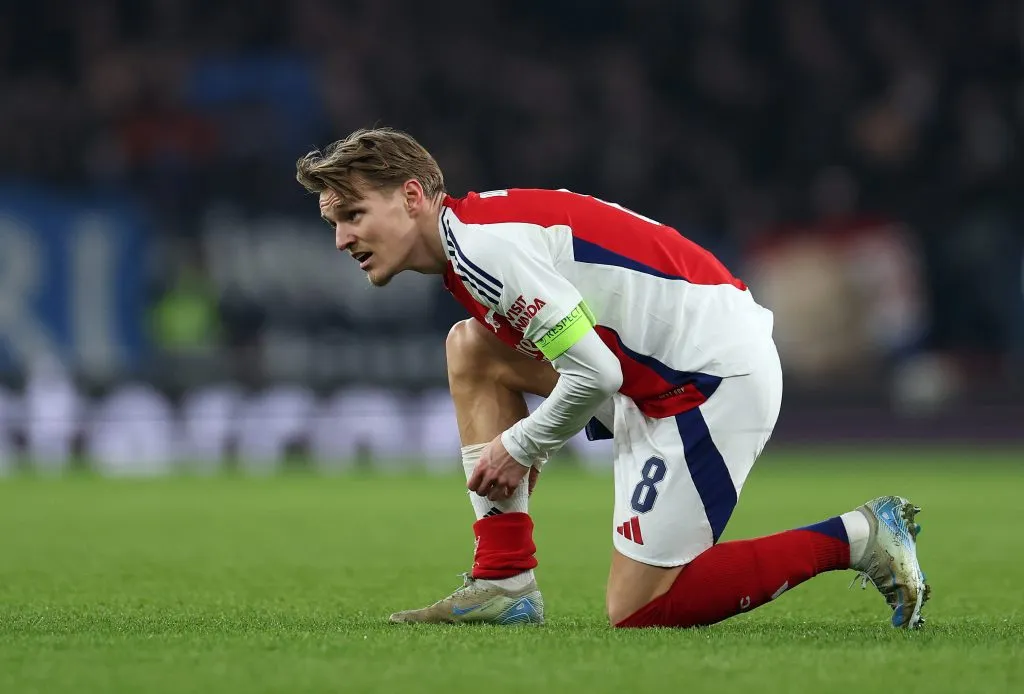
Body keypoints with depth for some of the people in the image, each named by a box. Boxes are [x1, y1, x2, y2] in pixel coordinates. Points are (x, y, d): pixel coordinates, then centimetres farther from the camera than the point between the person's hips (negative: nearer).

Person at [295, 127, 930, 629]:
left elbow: (594, 374, -21)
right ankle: (505, 584, 8)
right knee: (471, 348, 11)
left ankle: (855, 539, -2)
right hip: (667, 368, 10)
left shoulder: (484, 244, -18)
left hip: (718, 374, -10)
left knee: (635, 611, -6)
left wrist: (520, 445, -5)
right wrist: (516, 454, 14)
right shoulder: (472, 239, 13)